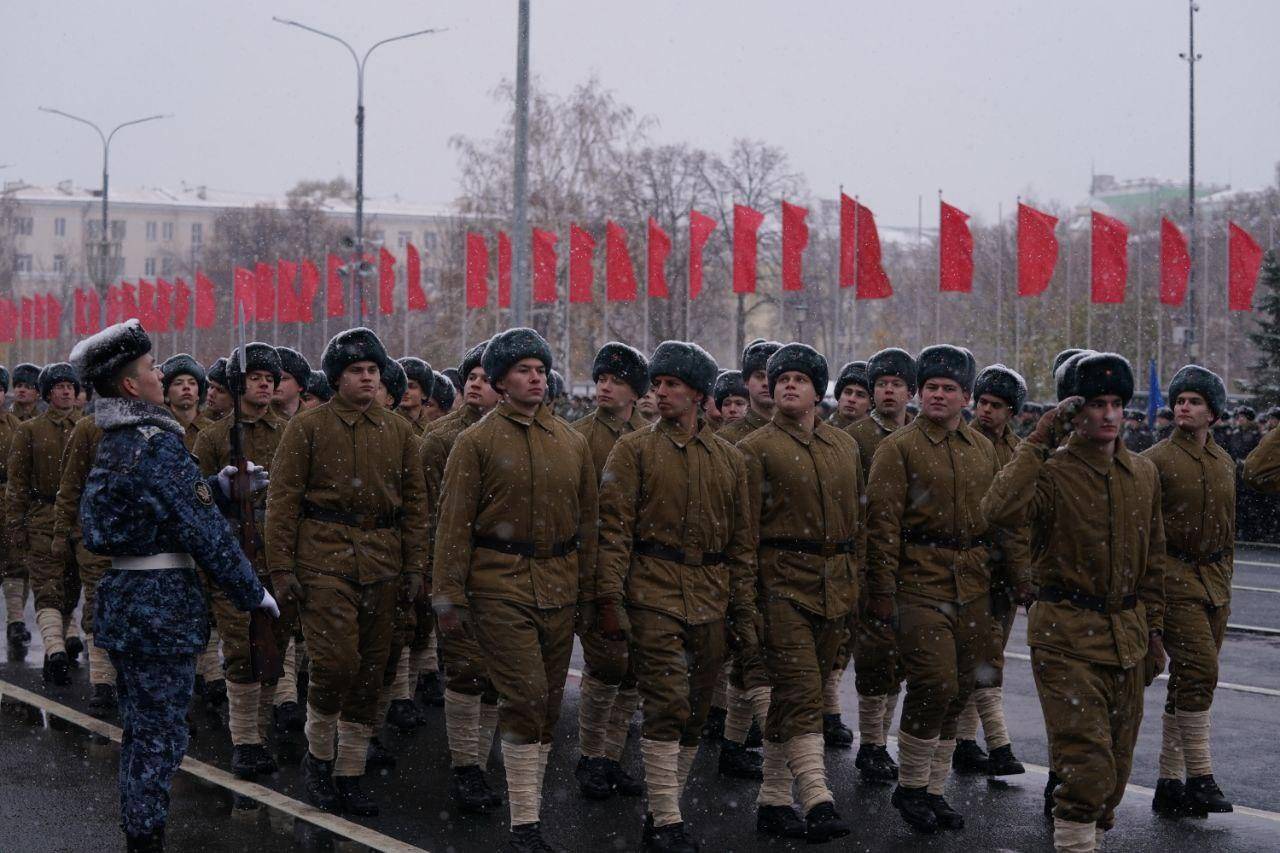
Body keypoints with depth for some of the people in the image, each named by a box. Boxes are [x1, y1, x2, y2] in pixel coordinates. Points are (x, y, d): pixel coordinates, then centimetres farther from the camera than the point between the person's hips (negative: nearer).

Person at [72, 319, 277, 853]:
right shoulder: (157, 440, -17)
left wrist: (222, 484, 23)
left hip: (121, 595, 9)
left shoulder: (113, 443, 11)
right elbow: (202, 529, -17)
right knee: (160, 733, -2)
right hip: (162, 603, -9)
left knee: (139, 729, 17)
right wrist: (252, 592, -10)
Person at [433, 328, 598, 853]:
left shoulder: (572, 443, 11)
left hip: (558, 587, 5)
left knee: (548, 703, 10)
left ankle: (531, 804, 23)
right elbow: (454, 524, -4)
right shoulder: (477, 443, -2)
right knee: (525, 697, -12)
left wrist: (586, 589, 12)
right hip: (500, 587, -5)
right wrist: (449, 598, -9)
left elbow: (586, 521, 16)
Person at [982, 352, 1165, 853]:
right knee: (1087, 763, -13)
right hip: (1067, 637, -6)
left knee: (1117, 765, 13)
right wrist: (1039, 441, -25)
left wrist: (1154, 631, 16)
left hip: (1127, 637, 6)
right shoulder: (1053, 473, -9)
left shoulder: (1143, 474, 10)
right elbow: (1000, 510, -31)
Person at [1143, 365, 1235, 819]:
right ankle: (1200, 777, -11)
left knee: (1188, 680, 9)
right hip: (1174, 578, -7)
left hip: (1215, 581, 7)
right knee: (1200, 668, -17)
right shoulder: (1155, 460, -7)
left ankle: (1169, 785, 14)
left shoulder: (1225, 462, 13)